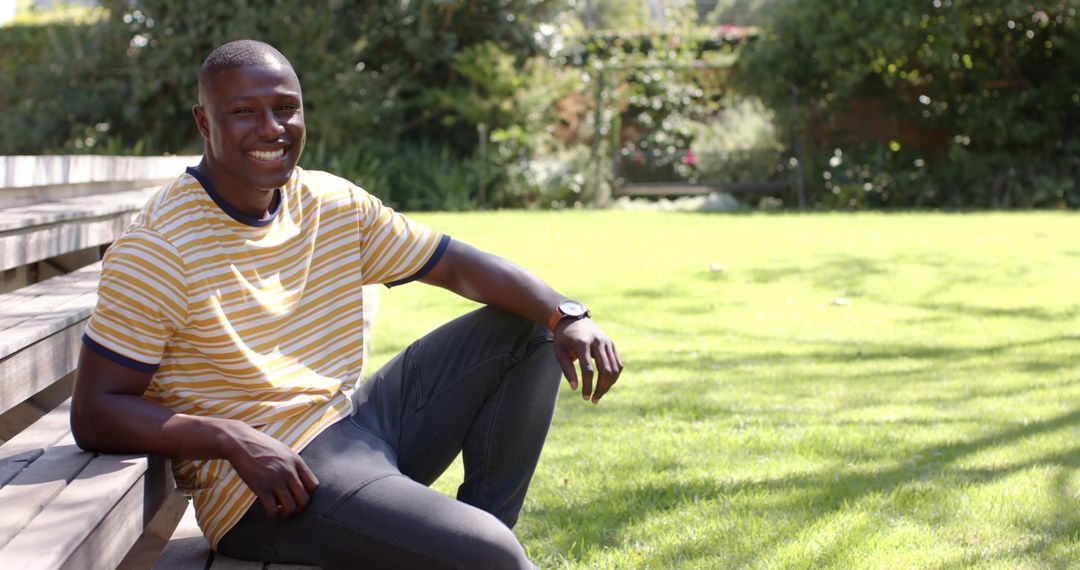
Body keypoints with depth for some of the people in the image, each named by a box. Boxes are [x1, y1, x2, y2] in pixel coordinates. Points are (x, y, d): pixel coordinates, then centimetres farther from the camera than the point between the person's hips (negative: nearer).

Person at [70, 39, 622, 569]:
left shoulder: (334, 204, 6)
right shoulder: (158, 250, -14)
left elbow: (461, 265, 8)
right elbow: (95, 415, -16)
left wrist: (566, 315, -10)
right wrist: (235, 440, -28)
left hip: (356, 420, 8)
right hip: (271, 487, -8)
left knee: (525, 330, 8)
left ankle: (484, 518, 5)